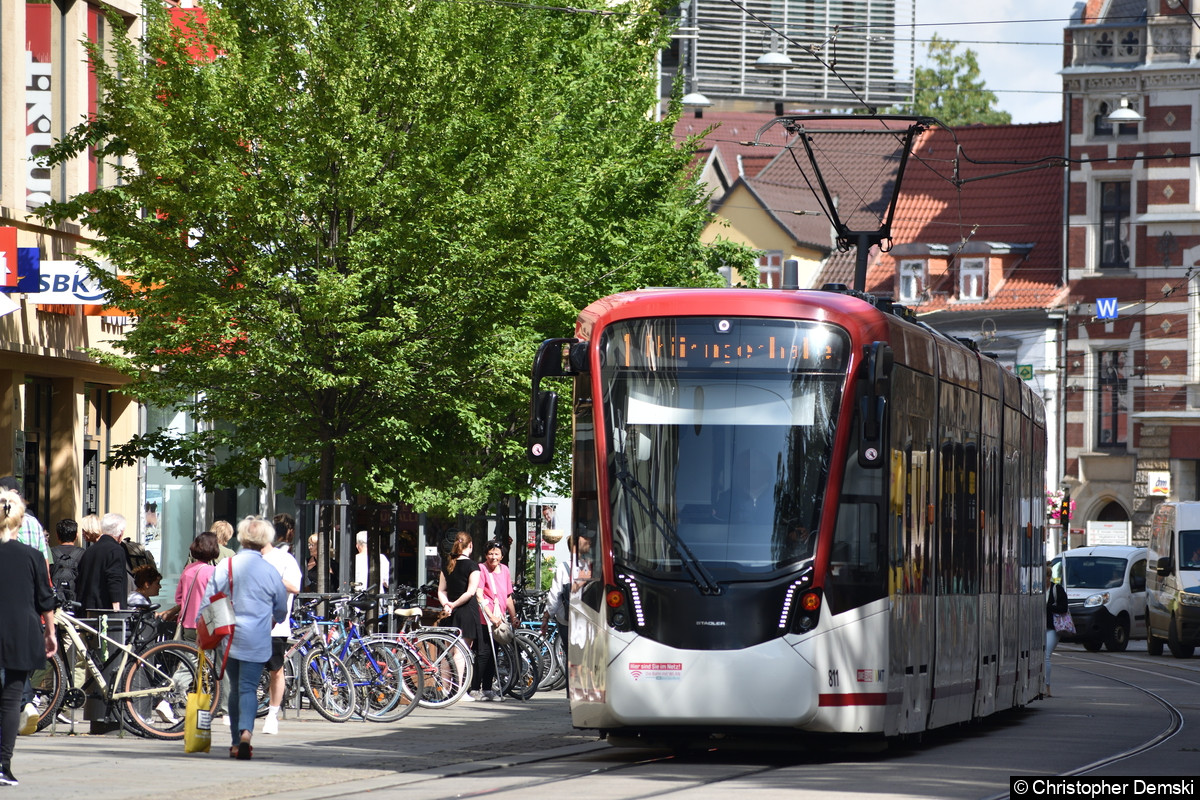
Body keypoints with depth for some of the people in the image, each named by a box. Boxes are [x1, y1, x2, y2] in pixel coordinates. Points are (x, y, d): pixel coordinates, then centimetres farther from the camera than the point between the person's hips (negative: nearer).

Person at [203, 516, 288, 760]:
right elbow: (281, 611, 10)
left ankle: (236, 742, 16)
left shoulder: (224, 567, 0)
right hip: (256, 642, -2)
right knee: (248, 688, -5)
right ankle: (246, 732, -28)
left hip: (227, 638, 2)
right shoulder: (269, 571, -3)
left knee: (235, 688, 14)